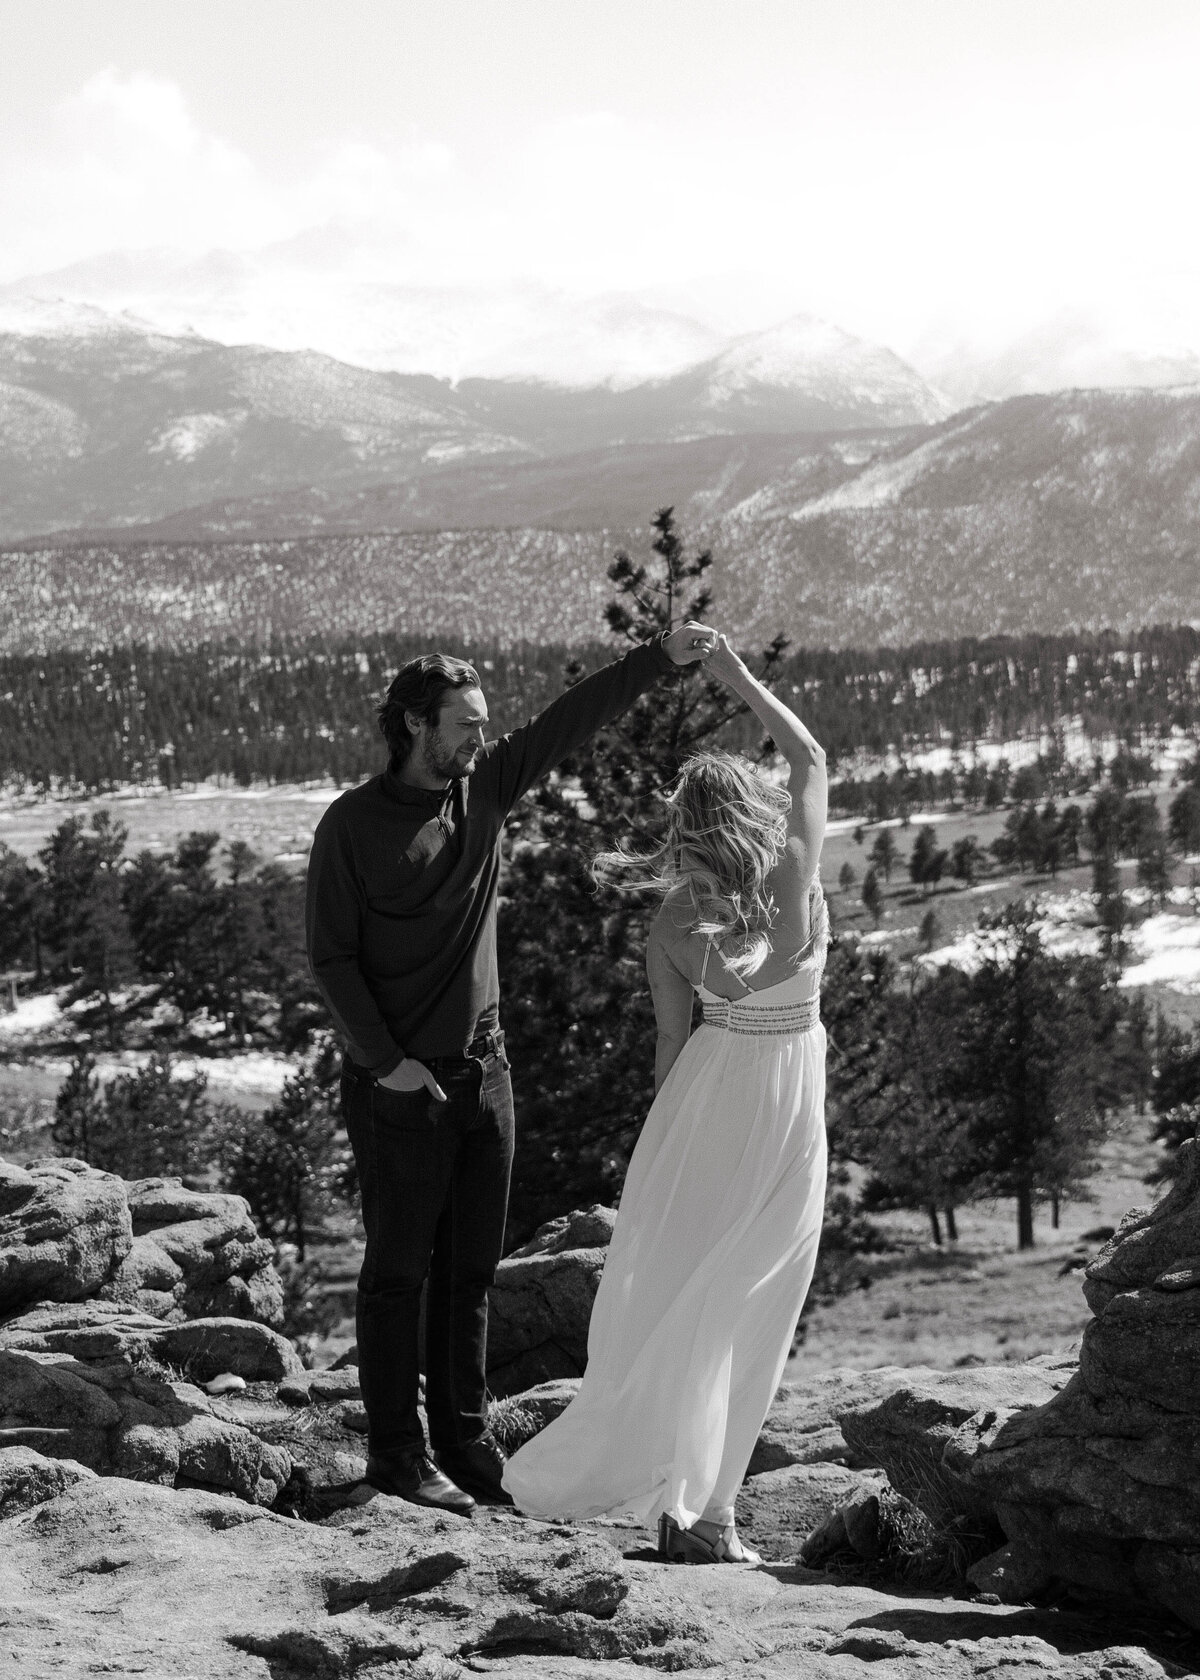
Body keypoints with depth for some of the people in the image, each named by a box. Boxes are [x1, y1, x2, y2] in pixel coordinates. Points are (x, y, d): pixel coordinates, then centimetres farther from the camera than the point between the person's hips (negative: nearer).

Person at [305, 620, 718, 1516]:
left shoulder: (485, 787, 5)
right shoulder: (353, 823, -9)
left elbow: (575, 719, 3)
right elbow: (331, 956, -9)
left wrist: (662, 658, -6)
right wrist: (385, 1062, -15)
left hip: (483, 1069, 6)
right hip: (400, 1082, -6)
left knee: (472, 1267, 11)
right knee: (399, 1269, 2)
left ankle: (466, 1440, 20)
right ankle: (397, 1452, 9)